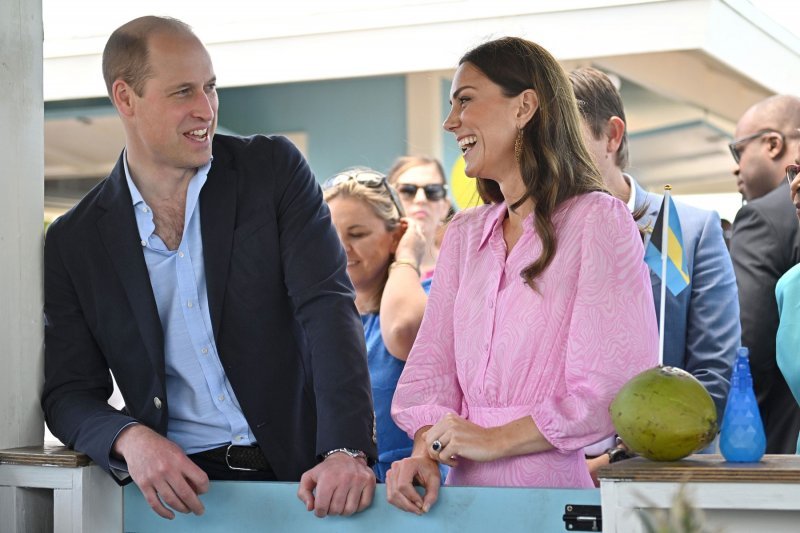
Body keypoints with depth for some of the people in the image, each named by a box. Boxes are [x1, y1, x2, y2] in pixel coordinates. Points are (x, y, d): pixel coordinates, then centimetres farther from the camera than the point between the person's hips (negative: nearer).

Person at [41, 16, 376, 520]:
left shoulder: (274, 169, 3)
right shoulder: (74, 242, 5)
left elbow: (328, 308, -7)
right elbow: (69, 393, 7)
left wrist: (347, 450, -20)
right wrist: (131, 438, -16)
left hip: (300, 470, 0)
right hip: (181, 483, 1)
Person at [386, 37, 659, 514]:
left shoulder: (599, 220, -2)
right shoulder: (464, 235, 17)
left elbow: (616, 389, -10)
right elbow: (433, 362, 10)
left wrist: (495, 440, -11)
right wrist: (425, 452, -8)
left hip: (559, 486, -5)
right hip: (469, 489, 5)